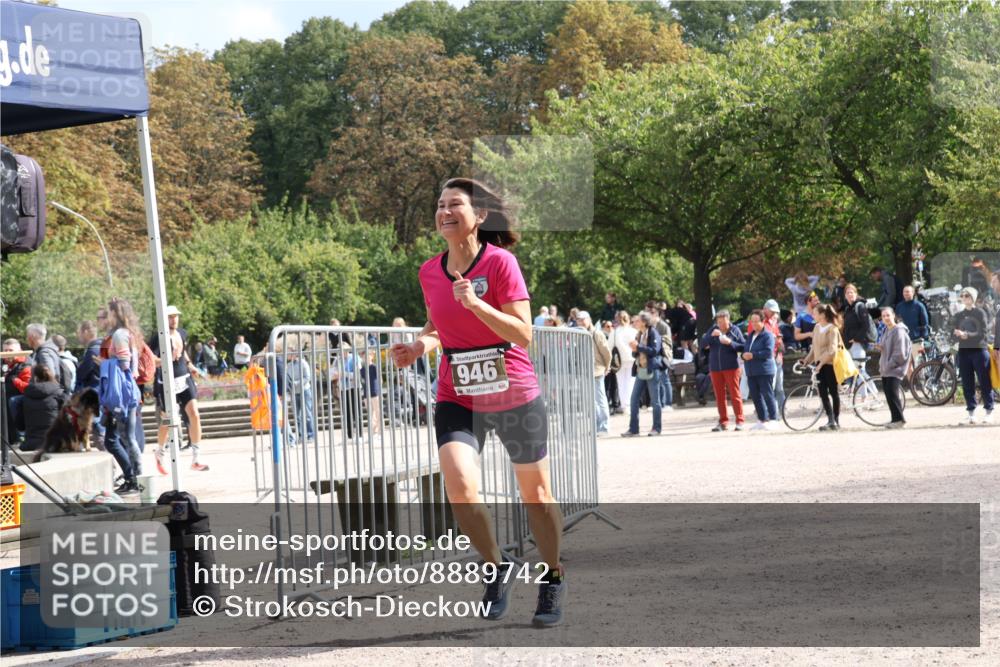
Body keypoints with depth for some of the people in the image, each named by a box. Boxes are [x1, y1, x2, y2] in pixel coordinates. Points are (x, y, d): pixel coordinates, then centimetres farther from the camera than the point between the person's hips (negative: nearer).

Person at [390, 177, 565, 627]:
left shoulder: (500, 262, -13)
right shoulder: (429, 272, 2)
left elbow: (523, 334, -18)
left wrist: (476, 303, -29)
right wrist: (421, 345, -1)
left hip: (514, 397, -3)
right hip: (457, 399, 3)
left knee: (535, 494, 9)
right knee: (460, 489, -19)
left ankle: (552, 579, 31)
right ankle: (496, 568, 5)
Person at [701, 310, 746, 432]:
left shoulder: (734, 331, -1)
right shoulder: (713, 330, 7)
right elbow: (703, 344, -1)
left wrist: (730, 343, -19)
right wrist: (711, 335, -17)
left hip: (731, 367, -4)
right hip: (715, 368, 4)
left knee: (735, 394, -5)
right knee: (719, 395, 6)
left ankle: (739, 421, -2)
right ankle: (723, 422, 13)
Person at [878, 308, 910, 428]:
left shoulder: (898, 331, -13)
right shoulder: (887, 331, 16)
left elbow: (900, 353, -18)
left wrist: (889, 365, -17)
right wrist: (882, 365, 13)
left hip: (895, 369, -9)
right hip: (886, 370, 9)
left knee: (892, 393, -13)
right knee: (889, 394, 7)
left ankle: (899, 419, -7)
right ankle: (896, 419, 13)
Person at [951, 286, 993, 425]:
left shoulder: (980, 313, 0)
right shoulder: (958, 315, 12)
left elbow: (983, 333, -10)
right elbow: (953, 334, 6)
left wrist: (966, 334, -21)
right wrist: (959, 335, -17)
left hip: (979, 350, -4)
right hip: (963, 351, 4)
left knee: (984, 382, -3)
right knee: (967, 385, 4)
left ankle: (989, 412, 3)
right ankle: (971, 414, 9)